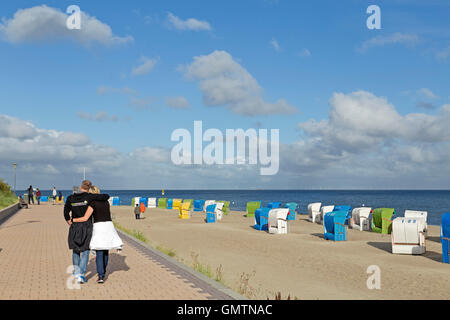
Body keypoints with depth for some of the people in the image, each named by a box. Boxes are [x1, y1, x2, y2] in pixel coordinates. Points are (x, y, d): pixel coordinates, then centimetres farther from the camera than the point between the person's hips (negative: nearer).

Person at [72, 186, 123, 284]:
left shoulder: (93, 203, -6)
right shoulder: (106, 202, 13)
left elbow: (85, 218, -9)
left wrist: (73, 220, 3)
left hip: (99, 227, -6)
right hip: (109, 226, 6)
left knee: (99, 253, -2)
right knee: (106, 251, 18)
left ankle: (101, 276, -9)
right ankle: (103, 272, 32)